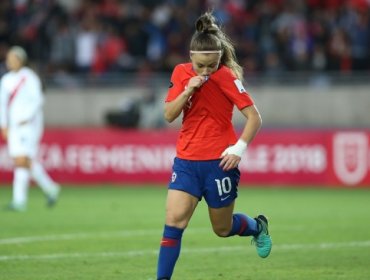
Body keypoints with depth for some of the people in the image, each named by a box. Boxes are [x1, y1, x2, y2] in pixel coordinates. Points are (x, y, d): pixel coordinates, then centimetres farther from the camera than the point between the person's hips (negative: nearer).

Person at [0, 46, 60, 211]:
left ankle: (19, 200, -15)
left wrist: (26, 118, -22)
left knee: (22, 161, -14)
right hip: (13, 127, 7)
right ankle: (50, 189, 27)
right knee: (28, 163, 10)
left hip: (29, 125, -7)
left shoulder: (29, 78, -8)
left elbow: (37, 100, -14)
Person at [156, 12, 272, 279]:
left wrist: (239, 149, -22)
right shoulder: (181, 73, 1)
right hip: (186, 160, 3)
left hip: (218, 162, -3)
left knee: (223, 228, 11)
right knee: (174, 220, -13)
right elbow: (169, 115, -2)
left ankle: (258, 226, 43)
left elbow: (255, 117, -13)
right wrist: (188, 90, -17)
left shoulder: (227, 77, -13)